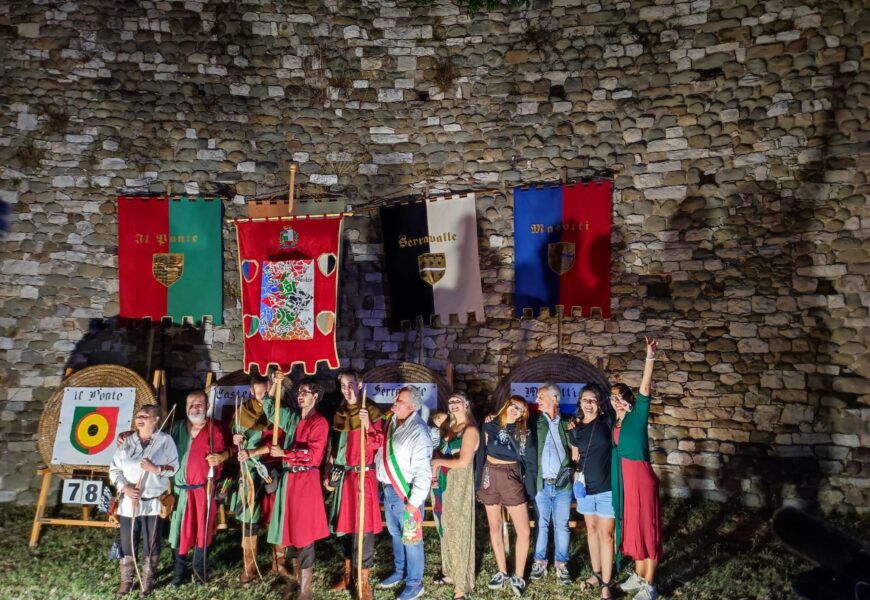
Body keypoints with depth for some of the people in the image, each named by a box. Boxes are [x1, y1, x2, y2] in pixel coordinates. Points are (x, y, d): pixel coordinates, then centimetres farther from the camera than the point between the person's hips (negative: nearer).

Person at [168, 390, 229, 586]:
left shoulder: (214, 429, -2)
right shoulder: (177, 427, 4)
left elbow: (225, 451, 1)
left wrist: (220, 457, -19)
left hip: (204, 488, -1)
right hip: (180, 488, 1)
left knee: (202, 528, 9)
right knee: (180, 529, 3)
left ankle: (199, 568, 24)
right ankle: (180, 570, 17)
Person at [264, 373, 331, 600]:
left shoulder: (319, 422, -8)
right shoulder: (292, 417, 12)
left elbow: (314, 453, -16)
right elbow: (270, 410, 19)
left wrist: (284, 453, -16)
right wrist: (274, 385, 5)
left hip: (306, 480, -7)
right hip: (288, 478, 7)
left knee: (304, 531, -3)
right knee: (292, 528, 11)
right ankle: (302, 573, 27)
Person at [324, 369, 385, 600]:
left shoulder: (371, 411, -8)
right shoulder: (339, 413, 10)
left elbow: (378, 444, -14)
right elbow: (334, 445, 15)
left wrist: (368, 423, -29)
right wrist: (329, 474, 14)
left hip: (363, 475, -6)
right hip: (342, 475, 6)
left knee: (363, 525, -2)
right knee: (343, 523, 13)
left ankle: (364, 581, 8)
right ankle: (347, 573, 29)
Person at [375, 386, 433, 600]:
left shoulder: (418, 431, -22)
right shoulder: (391, 421, 2)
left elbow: (423, 472, -22)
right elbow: (380, 450, 14)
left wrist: (413, 502, -22)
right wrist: (368, 428, 3)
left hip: (406, 492, -8)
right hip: (388, 488, 8)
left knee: (411, 538, 5)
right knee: (395, 533, 23)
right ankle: (399, 571, 42)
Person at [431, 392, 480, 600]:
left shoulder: (470, 429, -13)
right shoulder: (451, 427, 14)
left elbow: (463, 462, -20)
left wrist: (437, 462, -10)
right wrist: (435, 471, -3)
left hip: (460, 483, -8)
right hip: (446, 482, 8)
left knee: (459, 530, -1)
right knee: (448, 528, 15)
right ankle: (452, 573, 30)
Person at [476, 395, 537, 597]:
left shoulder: (525, 433, 0)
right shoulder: (490, 425, -1)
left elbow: (531, 464, 1)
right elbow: (481, 455, 1)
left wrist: (529, 490, -4)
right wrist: (478, 483, -1)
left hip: (512, 480, -1)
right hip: (490, 478, 1)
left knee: (524, 531, -5)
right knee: (495, 527, 11)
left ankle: (518, 576, 12)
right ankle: (502, 572, 26)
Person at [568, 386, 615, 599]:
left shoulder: (607, 422, -8)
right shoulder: (575, 427, 2)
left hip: (606, 488, -4)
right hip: (585, 486, 4)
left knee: (606, 534, 0)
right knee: (591, 530, 16)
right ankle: (597, 574, 32)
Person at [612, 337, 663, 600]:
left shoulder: (638, 414, -8)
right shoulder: (615, 423, 11)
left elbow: (645, 387, -21)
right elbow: (617, 451, 13)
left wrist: (650, 358, -34)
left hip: (640, 476, -7)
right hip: (624, 478, 7)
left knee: (646, 526, 1)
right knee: (632, 525, 16)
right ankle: (639, 576, 30)